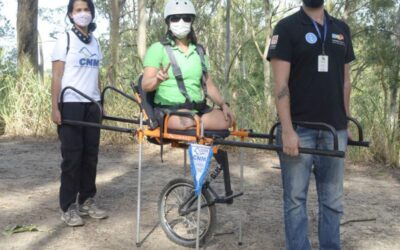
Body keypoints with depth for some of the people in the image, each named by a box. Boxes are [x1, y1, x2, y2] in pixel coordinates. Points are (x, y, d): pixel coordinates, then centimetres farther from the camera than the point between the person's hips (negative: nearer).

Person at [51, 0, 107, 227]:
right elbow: (57, 76, -6)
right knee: (72, 156, -3)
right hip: (70, 105, -5)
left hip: (92, 106, 5)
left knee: (91, 155, 8)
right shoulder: (65, 40, -2)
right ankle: (68, 207, 6)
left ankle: (87, 201, 19)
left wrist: (101, 103, 11)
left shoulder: (95, 42, 13)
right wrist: (55, 107, -12)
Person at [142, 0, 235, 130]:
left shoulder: (198, 51, 16)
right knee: (188, 122, -37)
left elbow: (208, 85, 18)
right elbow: (145, 85, -13)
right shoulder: (158, 49, -1)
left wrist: (223, 104, 1)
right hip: (169, 110, -6)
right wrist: (157, 80, -36)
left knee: (227, 119, -20)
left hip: (198, 110, 6)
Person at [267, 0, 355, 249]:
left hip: (334, 129, 4)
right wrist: (287, 130, -15)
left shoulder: (341, 29, 13)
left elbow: (345, 81, 16)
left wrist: (346, 123, 11)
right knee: (296, 198, 3)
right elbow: (281, 84, -9)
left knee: (333, 200, 9)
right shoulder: (287, 28, -2)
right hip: (299, 128, -4)